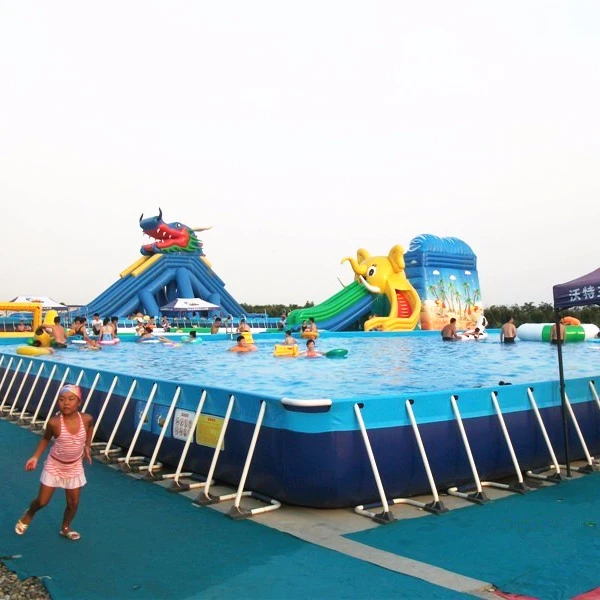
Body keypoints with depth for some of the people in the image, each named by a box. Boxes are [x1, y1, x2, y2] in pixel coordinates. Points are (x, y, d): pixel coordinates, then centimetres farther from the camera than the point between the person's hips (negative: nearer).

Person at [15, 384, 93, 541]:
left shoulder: (86, 419, -20)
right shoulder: (54, 422, -25)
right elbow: (45, 439, -4)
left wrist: (87, 446, 3)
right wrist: (35, 457, -11)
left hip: (74, 467, 2)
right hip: (54, 466, -2)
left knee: (73, 502, 10)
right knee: (42, 501, 9)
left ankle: (65, 528, 38)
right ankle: (28, 514, 45)